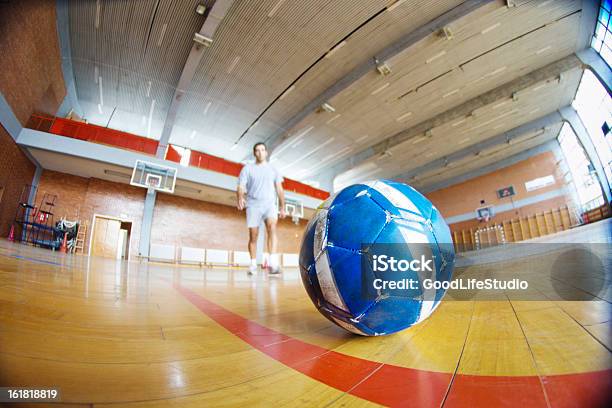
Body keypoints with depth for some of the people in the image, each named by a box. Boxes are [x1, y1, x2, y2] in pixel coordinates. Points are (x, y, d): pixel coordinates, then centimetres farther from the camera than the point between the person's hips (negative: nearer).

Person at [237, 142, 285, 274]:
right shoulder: (247, 168, 11)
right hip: (253, 205, 0)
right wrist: (240, 198, -21)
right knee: (253, 236, 0)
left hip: (269, 204, 0)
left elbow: (279, 189, 16)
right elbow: (240, 187, 1)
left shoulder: (273, 169, 16)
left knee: (272, 227, -25)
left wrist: (282, 208, 10)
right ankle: (253, 265, 14)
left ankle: (273, 264, -32)